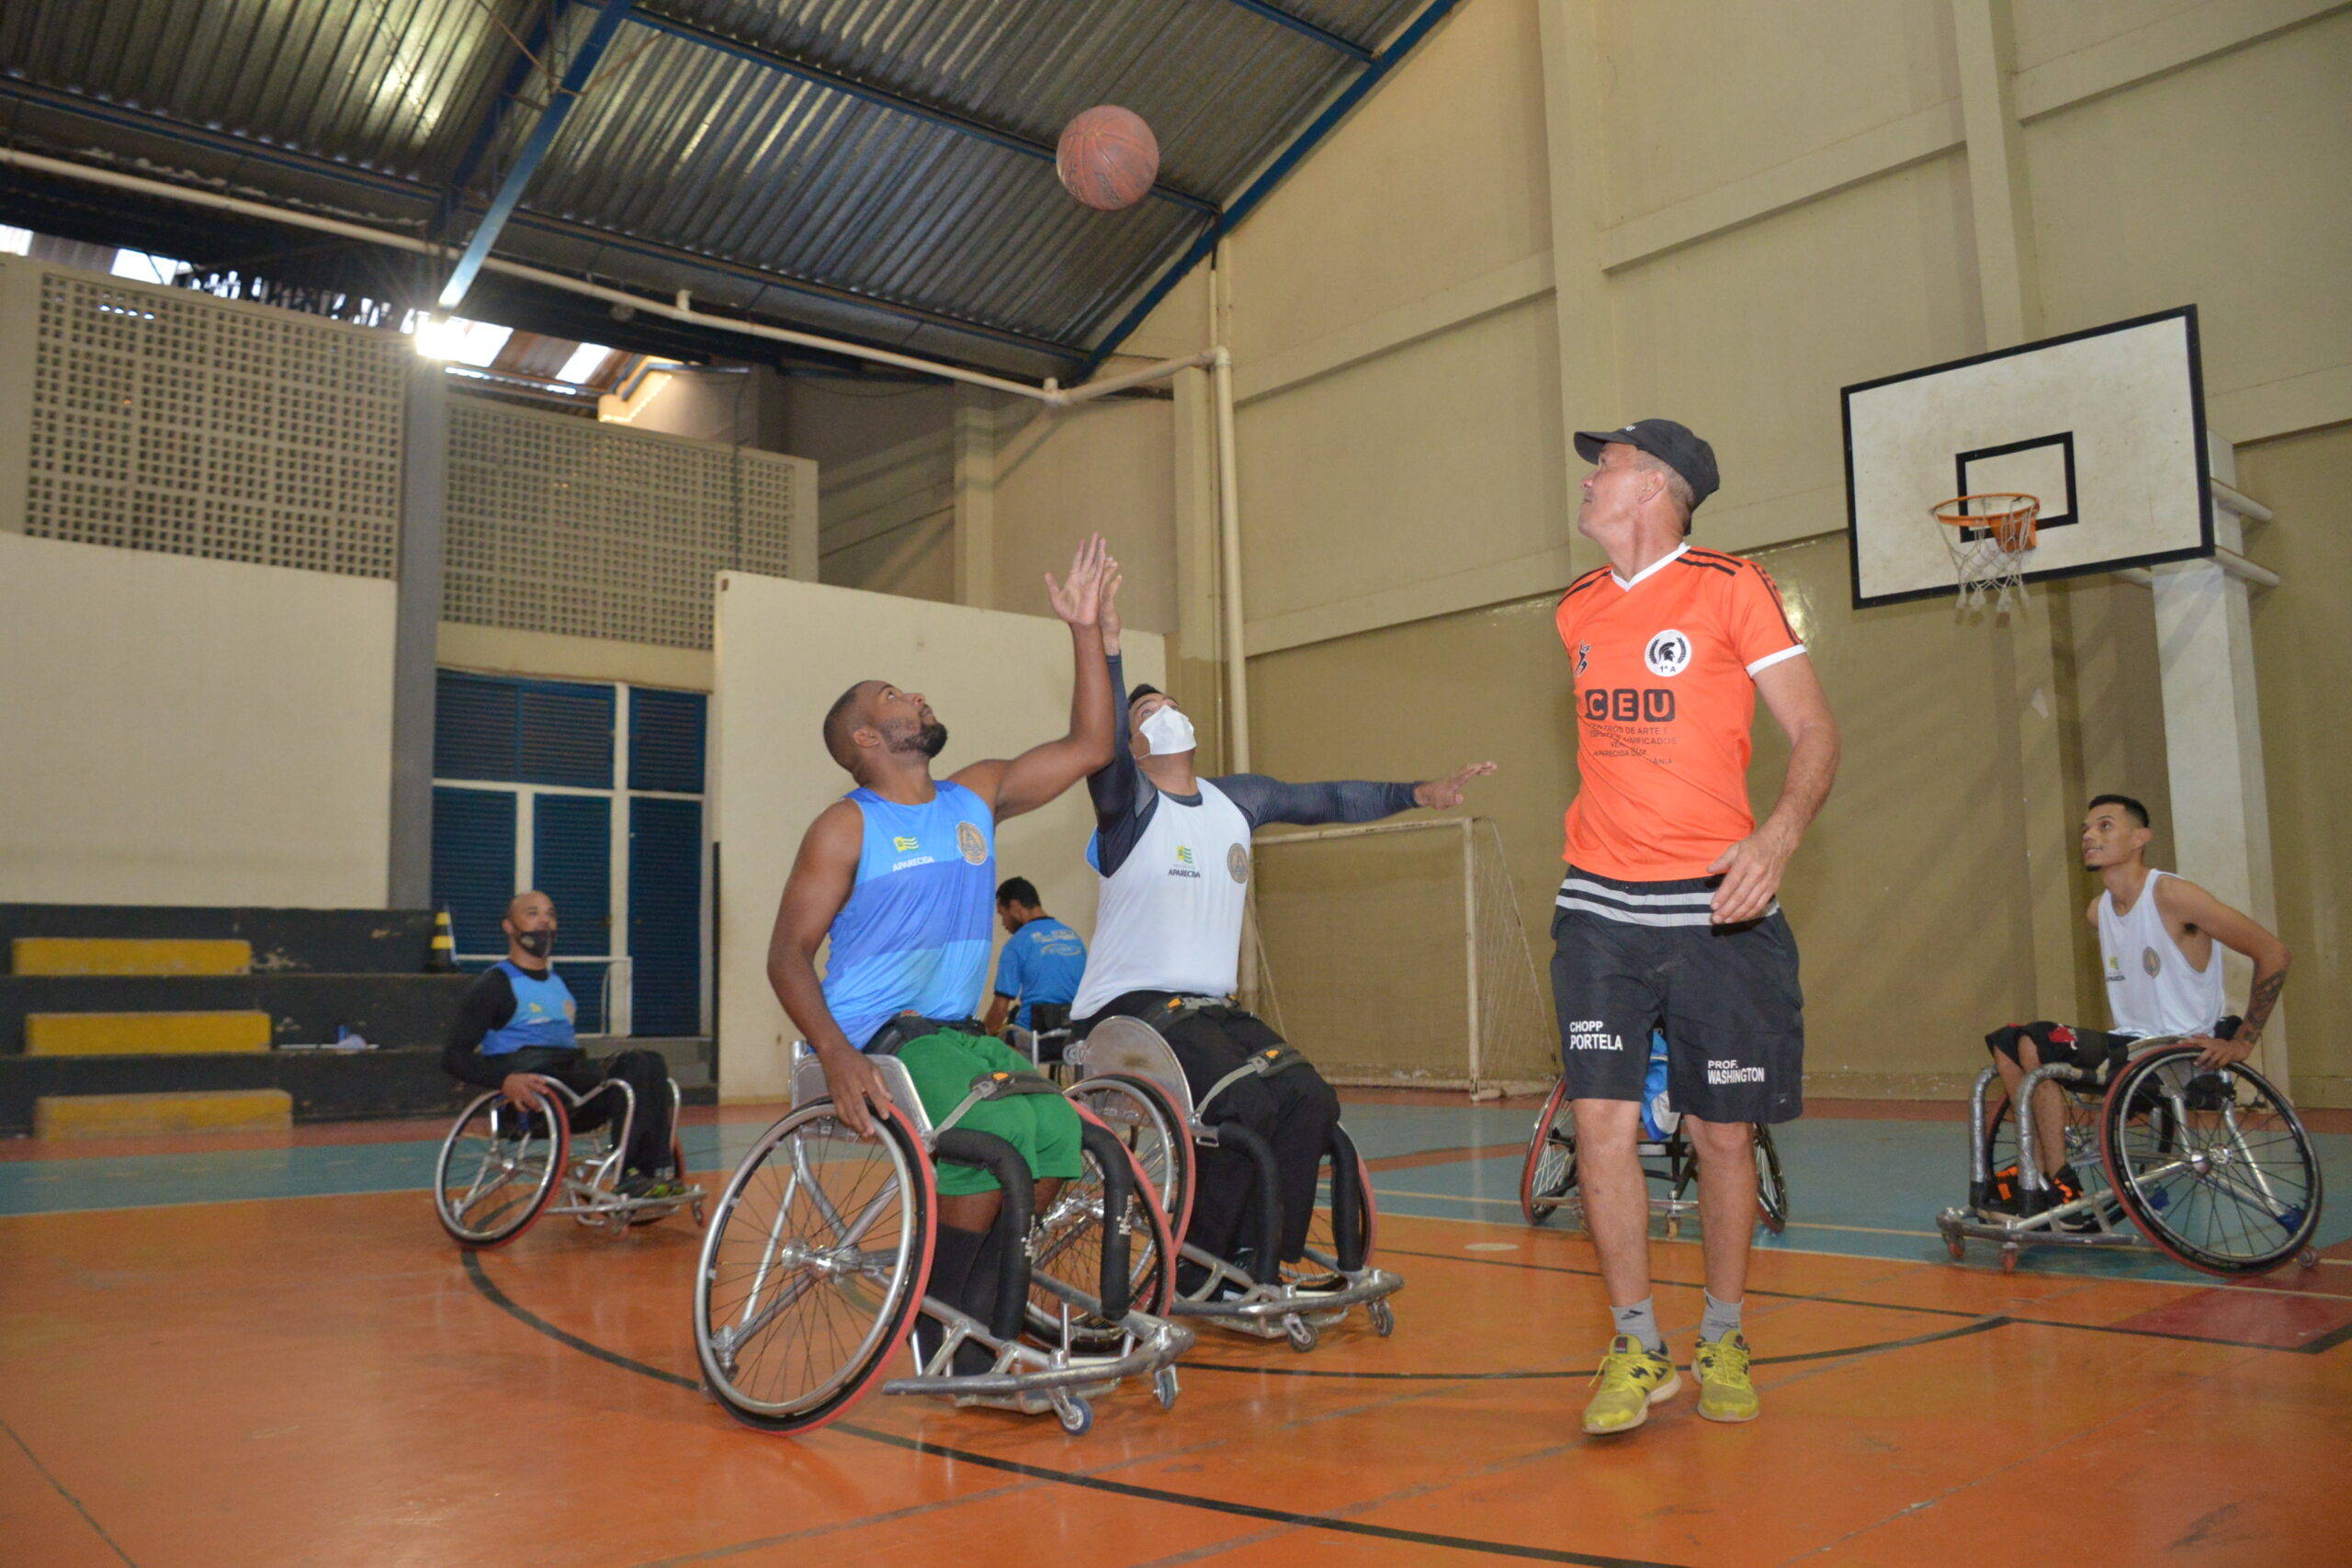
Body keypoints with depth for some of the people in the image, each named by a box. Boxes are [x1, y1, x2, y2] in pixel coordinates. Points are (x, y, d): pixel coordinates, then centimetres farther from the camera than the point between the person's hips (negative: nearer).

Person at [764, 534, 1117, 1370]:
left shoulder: (977, 797, 12)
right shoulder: (845, 829, -4)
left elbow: (1088, 747, 13)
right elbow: (788, 953, -8)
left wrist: (1087, 632, 7)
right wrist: (836, 1055, -25)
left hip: (961, 1032, 6)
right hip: (878, 1037, -6)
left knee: (1061, 1129, -21)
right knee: (998, 1133, -29)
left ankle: (976, 1313, -2)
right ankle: (934, 1336, -9)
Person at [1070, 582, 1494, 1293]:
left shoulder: (1237, 799, 14)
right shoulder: (1128, 801, -5)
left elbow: (1325, 800, 17)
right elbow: (1101, 748, -24)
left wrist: (1417, 793, 11)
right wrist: (1104, 652, -38)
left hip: (1214, 1008, 6)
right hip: (1128, 1007, -6)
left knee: (1311, 1101, -13)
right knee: (1244, 1104, -25)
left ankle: (1267, 1266, 1)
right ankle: (1195, 1274, -6)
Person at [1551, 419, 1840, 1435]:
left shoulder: (1730, 588, -3)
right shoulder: (1578, 611, 12)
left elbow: (1814, 730, -6)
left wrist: (1778, 835, -24)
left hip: (1718, 904, -3)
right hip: (1599, 905, 4)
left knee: (1723, 1133, 5)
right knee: (1602, 1122, -5)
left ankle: (1722, 1338, 25)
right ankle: (1636, 1347, 10)